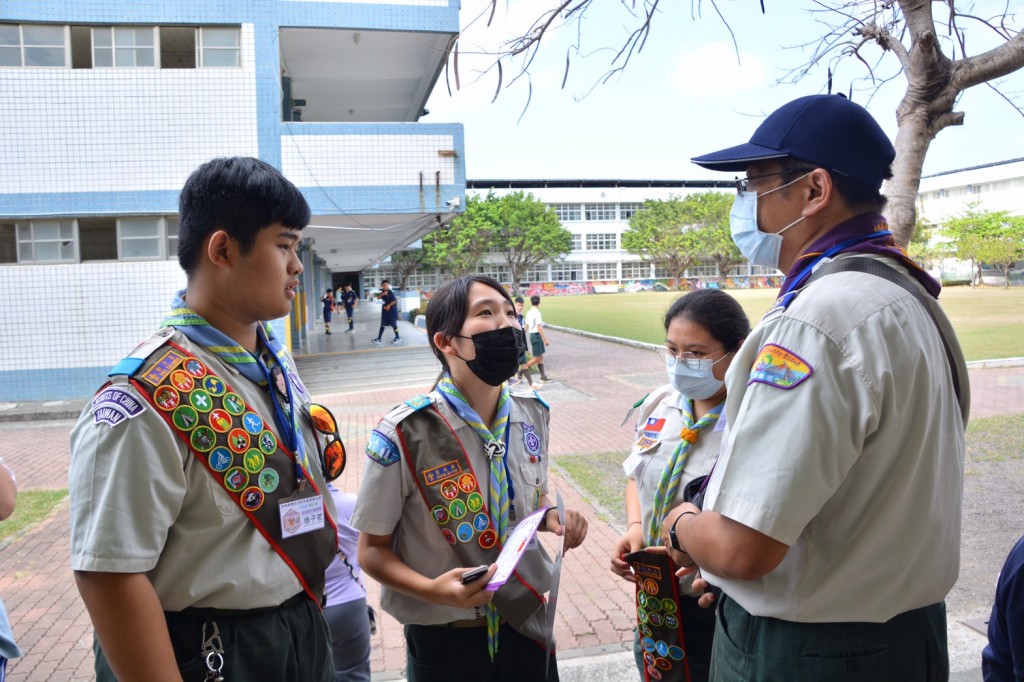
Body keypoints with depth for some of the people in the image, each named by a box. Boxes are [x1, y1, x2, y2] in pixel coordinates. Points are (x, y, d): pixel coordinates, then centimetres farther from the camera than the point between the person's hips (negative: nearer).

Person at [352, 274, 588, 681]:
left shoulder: (533, 414, -4)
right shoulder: (405, 433, -20)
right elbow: (373, 550, -12)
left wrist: (554, 519, -8)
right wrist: (432, 590, -27)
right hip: (445, 639, -4)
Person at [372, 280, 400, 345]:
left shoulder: (390, 292, -12)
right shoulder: (383, 292, 9)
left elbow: (395, 301, -18)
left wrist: (389, 306, -20)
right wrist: (382, 294, -17)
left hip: (391, 311, -7)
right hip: (384, 311, 7)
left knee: (394, 325, 1)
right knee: (382, 325, 6)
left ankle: (398, 338, 13)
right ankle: (378, 339, 6)